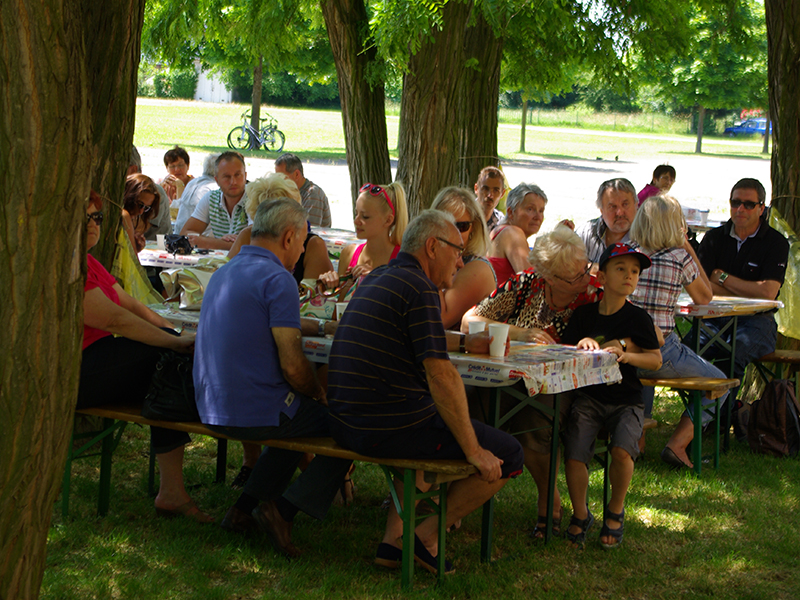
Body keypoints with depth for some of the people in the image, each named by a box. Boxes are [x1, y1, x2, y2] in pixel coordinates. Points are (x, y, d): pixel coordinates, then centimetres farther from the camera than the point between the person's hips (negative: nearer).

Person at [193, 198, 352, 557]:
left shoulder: (223, 273, 12)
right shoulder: (277, 278, -15)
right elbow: (292, 366, -19)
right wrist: (320, 394, 0)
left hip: (213, 410, 9)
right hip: (256, 413, -9)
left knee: (298, 419, 32)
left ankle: (244, 508, 20)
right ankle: (283, 510, -5)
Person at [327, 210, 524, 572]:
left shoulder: (376, 279, 17)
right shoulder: (419, 287, -12)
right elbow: (440, 374, -19)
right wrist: (473, 451, -15)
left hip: (344, 424, 10)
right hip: (391, 428, -10)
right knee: (507, 456, 0)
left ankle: (393, 540, 27)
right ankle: (426, 537, 7)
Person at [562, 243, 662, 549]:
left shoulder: (638, 318, 1)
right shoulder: (584, 314, 6)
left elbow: (656, 360, 2)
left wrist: (626, 354, -15)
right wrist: (583, 346, -13)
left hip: (626, 400, -1)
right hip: (588, 397, 1)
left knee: (621, 451, -27)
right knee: (574, 454, -20)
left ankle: (615, 511, 1)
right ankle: (580, 514, 7)